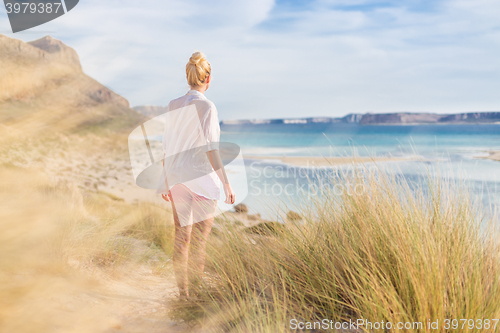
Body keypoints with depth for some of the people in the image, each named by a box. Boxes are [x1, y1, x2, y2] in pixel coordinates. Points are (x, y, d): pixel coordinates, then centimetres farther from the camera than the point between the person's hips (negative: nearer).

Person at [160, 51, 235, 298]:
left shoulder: (173, 106, 5)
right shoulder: (207, 107, -12)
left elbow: (167, 149, 8)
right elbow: (211, 149, -16)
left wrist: (166, 182, 15)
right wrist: (226, 184, -12)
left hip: (177, 178, 5)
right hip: (202, 179, -5)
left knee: (181, 239, 12)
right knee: (199, 241, 6)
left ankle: (182, 294, 20)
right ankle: (195, 294, 13)